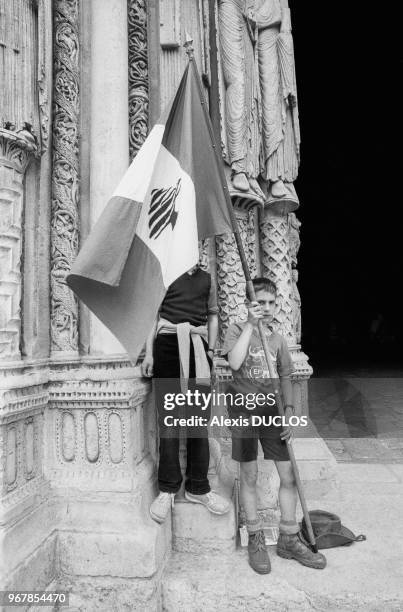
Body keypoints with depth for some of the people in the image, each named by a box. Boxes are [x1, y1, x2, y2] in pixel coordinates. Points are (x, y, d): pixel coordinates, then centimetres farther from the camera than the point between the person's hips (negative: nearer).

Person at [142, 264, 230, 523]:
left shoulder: (206, 278, 16)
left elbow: (213, 315, 18)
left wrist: (211, 349, 6)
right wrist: (149, 353, -3)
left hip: (197, 346, 3)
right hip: (167, 343, -2)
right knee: (169, 417, 1)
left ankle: (198, 487, 17)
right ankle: (167, 488, 12)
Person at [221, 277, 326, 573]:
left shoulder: (278, 339, 8)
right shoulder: (237, 330, -5)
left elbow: (286, 378, 11)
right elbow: (235, 363, -24)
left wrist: (289, 410, 1)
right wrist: (250, 325, -22)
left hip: (272, 411, 4)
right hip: (244, 411, -4)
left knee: (289, 474, 7)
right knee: (249, 476, 6)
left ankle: (289, 538, 26)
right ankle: (256, 539, 25)